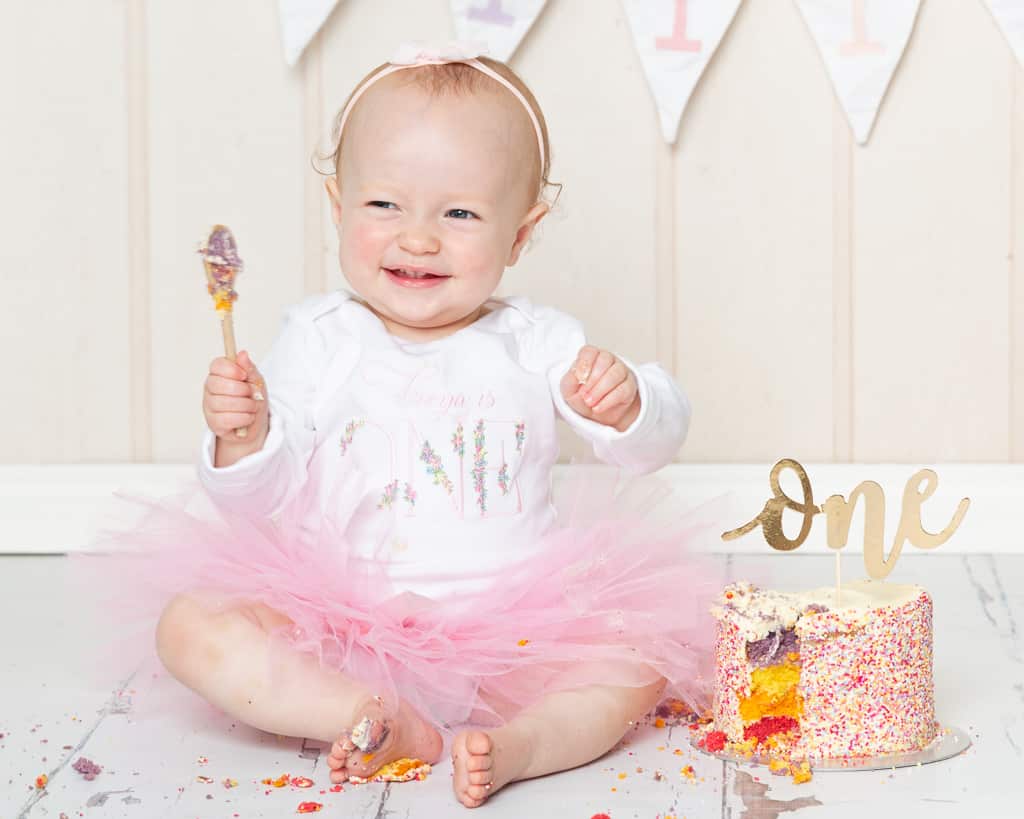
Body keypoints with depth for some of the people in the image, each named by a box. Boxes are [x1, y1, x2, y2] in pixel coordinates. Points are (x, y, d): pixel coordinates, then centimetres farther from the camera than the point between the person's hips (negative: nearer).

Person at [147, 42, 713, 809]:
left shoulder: (535, 341, 2)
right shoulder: (319, 339, -1)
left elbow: (651, 445, 1)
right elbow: (270, 498, -3)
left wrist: (624, 404, -21)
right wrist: (243, 438, -25)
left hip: (513, 629, 1)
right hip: (343, 624, 0)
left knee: (653, 642, -19)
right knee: (192, 628, -21)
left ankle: (523, 742, -35)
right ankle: (381, 718, -28)